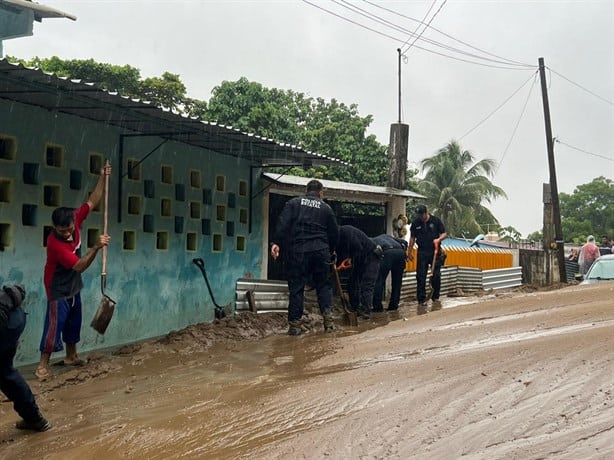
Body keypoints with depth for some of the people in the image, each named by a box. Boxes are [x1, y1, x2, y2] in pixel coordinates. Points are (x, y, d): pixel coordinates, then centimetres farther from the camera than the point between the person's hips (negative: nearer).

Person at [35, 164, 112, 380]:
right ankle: (43, 364, 2)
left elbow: (92, 202, -6)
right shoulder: (54, 242, -33)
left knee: (74, 322, 16)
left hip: (74, 286, 8)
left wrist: (103, 177, -11)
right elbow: (79, 266, -33)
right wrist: (96, 247, -42)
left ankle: (71, 356, 30)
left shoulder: (75, 220, -14)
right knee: (55, 324, -6)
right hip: (58, 289, -7)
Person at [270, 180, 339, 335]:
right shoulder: (326, 208, 12)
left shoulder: (294, 203, 9)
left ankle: (294, 325, 3)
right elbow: (334, 233, 14)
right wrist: (331, 251, 27)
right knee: (324, 285, 12)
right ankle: (328, 318, 2)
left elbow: (283, 223, -5)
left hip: (298, 251, -1)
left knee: (296, 287, 3)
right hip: (321, 251, 1)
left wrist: (276, 242, -10)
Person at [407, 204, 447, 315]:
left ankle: (435, 298, 21)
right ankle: (421, 302, 5)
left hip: (435, 252, -1)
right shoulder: (415, 223, 1)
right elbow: (412, 238, 9)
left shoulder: (436, 220, -3)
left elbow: (444, 233, 3)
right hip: (422, 253, 1)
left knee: (436, 276, 3)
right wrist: (410, 252, 7)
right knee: (420, 277, -2)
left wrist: (438, 239, -18)